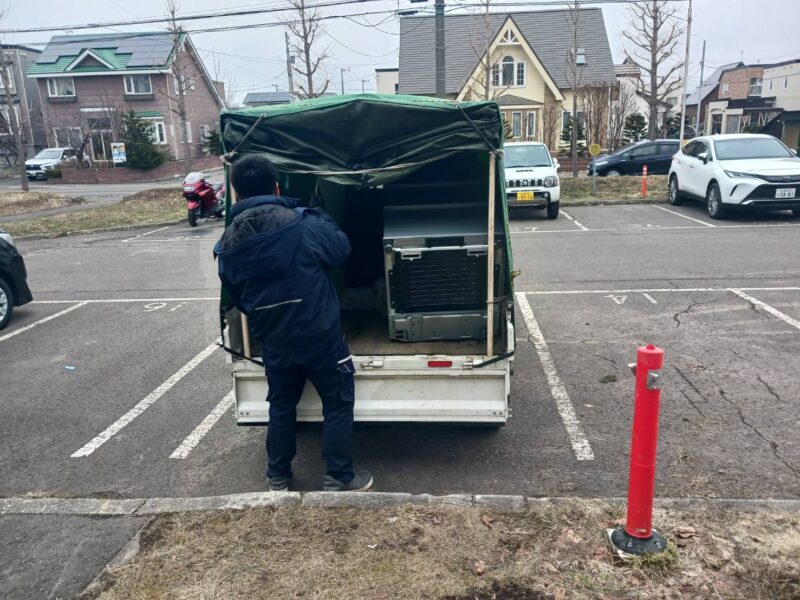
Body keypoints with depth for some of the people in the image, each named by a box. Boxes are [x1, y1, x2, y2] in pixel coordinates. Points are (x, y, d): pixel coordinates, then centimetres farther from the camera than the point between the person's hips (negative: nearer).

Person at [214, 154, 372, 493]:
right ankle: (339, 480, 18)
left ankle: (278, 478, 33)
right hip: (319, 335, -4)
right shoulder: (304, 225, -17)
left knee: (281, 406, 22)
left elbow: (235, 298, 8)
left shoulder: (228, 245, -3)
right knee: (338, 404, 12)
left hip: (273, 341, 4)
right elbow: (342, 250, 0)